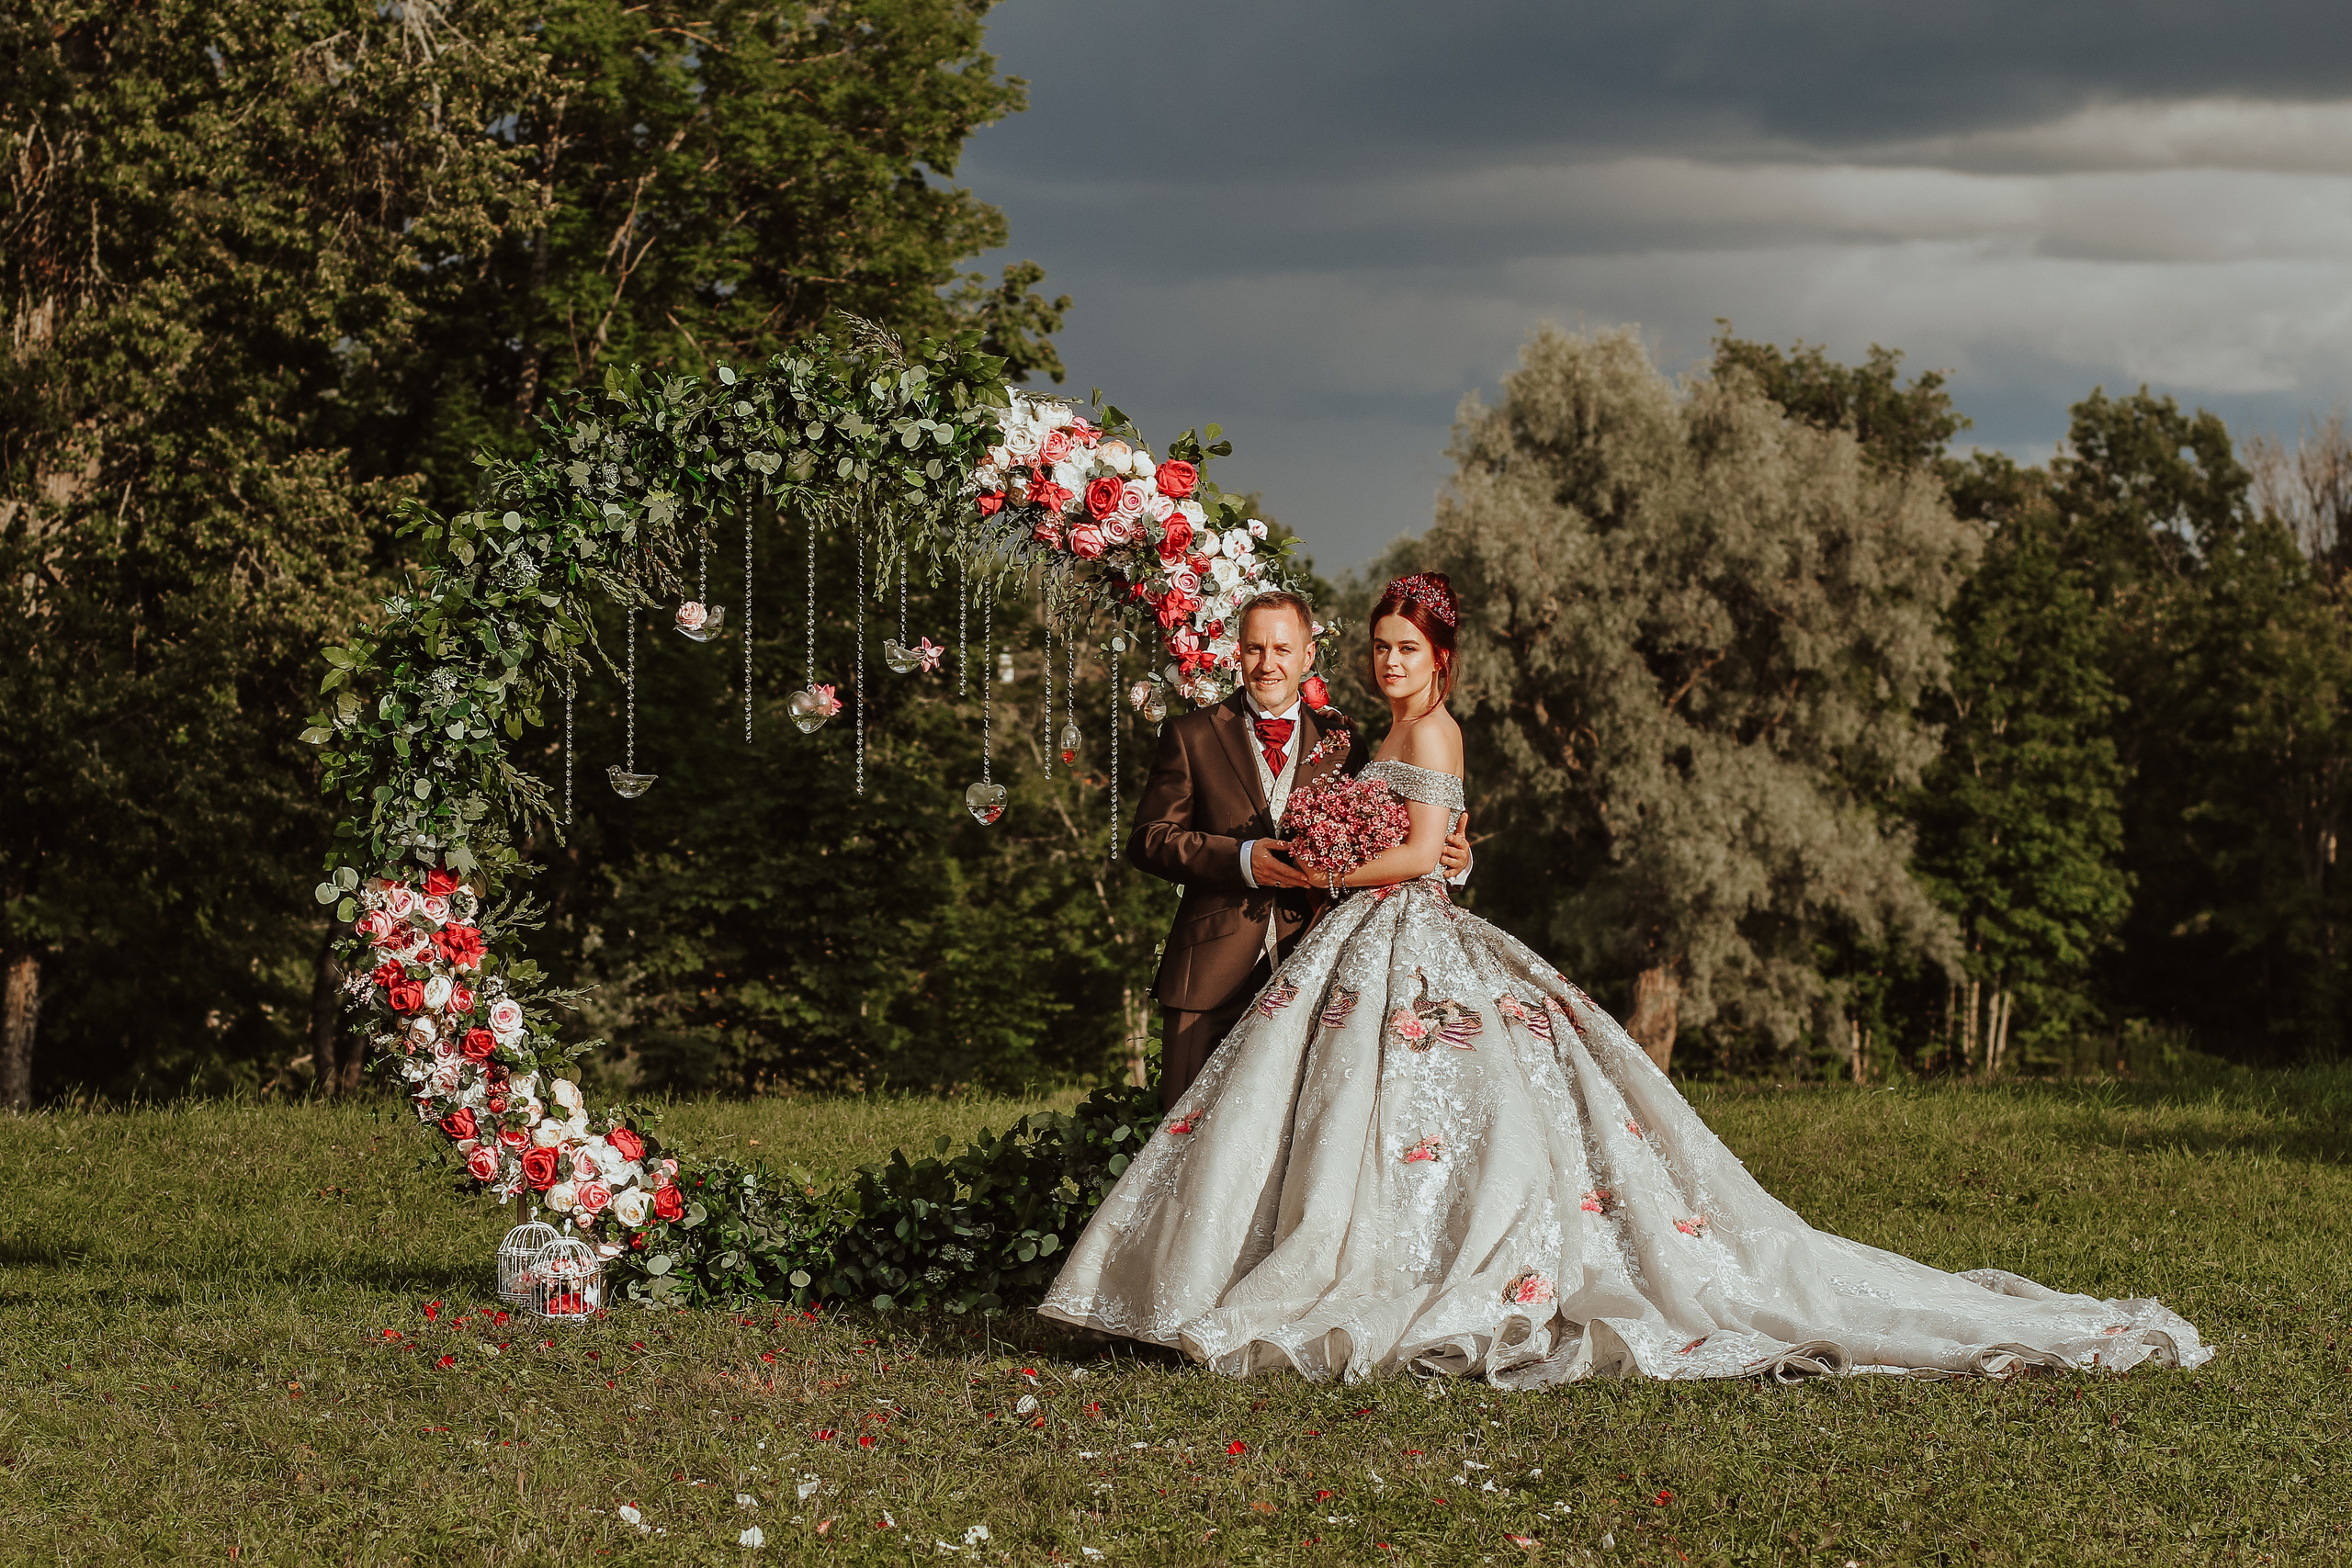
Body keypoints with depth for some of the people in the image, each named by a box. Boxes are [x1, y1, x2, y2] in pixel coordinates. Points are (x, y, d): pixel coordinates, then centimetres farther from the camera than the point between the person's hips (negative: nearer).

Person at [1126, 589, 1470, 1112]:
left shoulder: (1341, 745, 12)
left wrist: (1450, 857, -5)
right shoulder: (1192, 737, 7)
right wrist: (1241, 859, -14)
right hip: (1213, 976, -1)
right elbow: (1148, 839, 0)